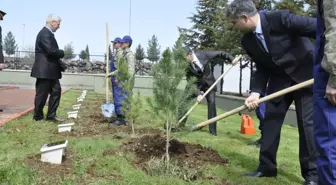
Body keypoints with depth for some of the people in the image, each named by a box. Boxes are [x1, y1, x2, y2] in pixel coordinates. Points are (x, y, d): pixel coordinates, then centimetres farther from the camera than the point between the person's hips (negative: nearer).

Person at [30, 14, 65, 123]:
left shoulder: (48, 33, 17)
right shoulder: (45, 33, -15)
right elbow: (50, 50, -25)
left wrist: (61, 64, 4)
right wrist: (62, 53, -7)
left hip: (50, 70, 10)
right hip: (44, 70, -10)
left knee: (56, 91, 10)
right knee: (42, 93, 1)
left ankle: (51, 115, 15)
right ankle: (38, 116, 15)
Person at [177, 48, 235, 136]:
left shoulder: (203, 54, -21)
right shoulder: (187, 66, -18)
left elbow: (220, 53, -12)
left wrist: (232, 59, -21)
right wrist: (198, 94, -30)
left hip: (209, 83, -1)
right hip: (196, 84, 1)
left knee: (212, 103, -11)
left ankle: (213, 130, -3)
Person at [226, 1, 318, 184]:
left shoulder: (280, 18, -25)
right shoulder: (247, 41, -6)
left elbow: (317, 27, -23)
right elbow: (262, 68, 0)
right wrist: (256, 92, -14)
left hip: (306, 74, -5)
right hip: (279, 78, 6)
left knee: (308, 123, -6)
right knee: (270, 119, 3)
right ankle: (266, 166, 16)